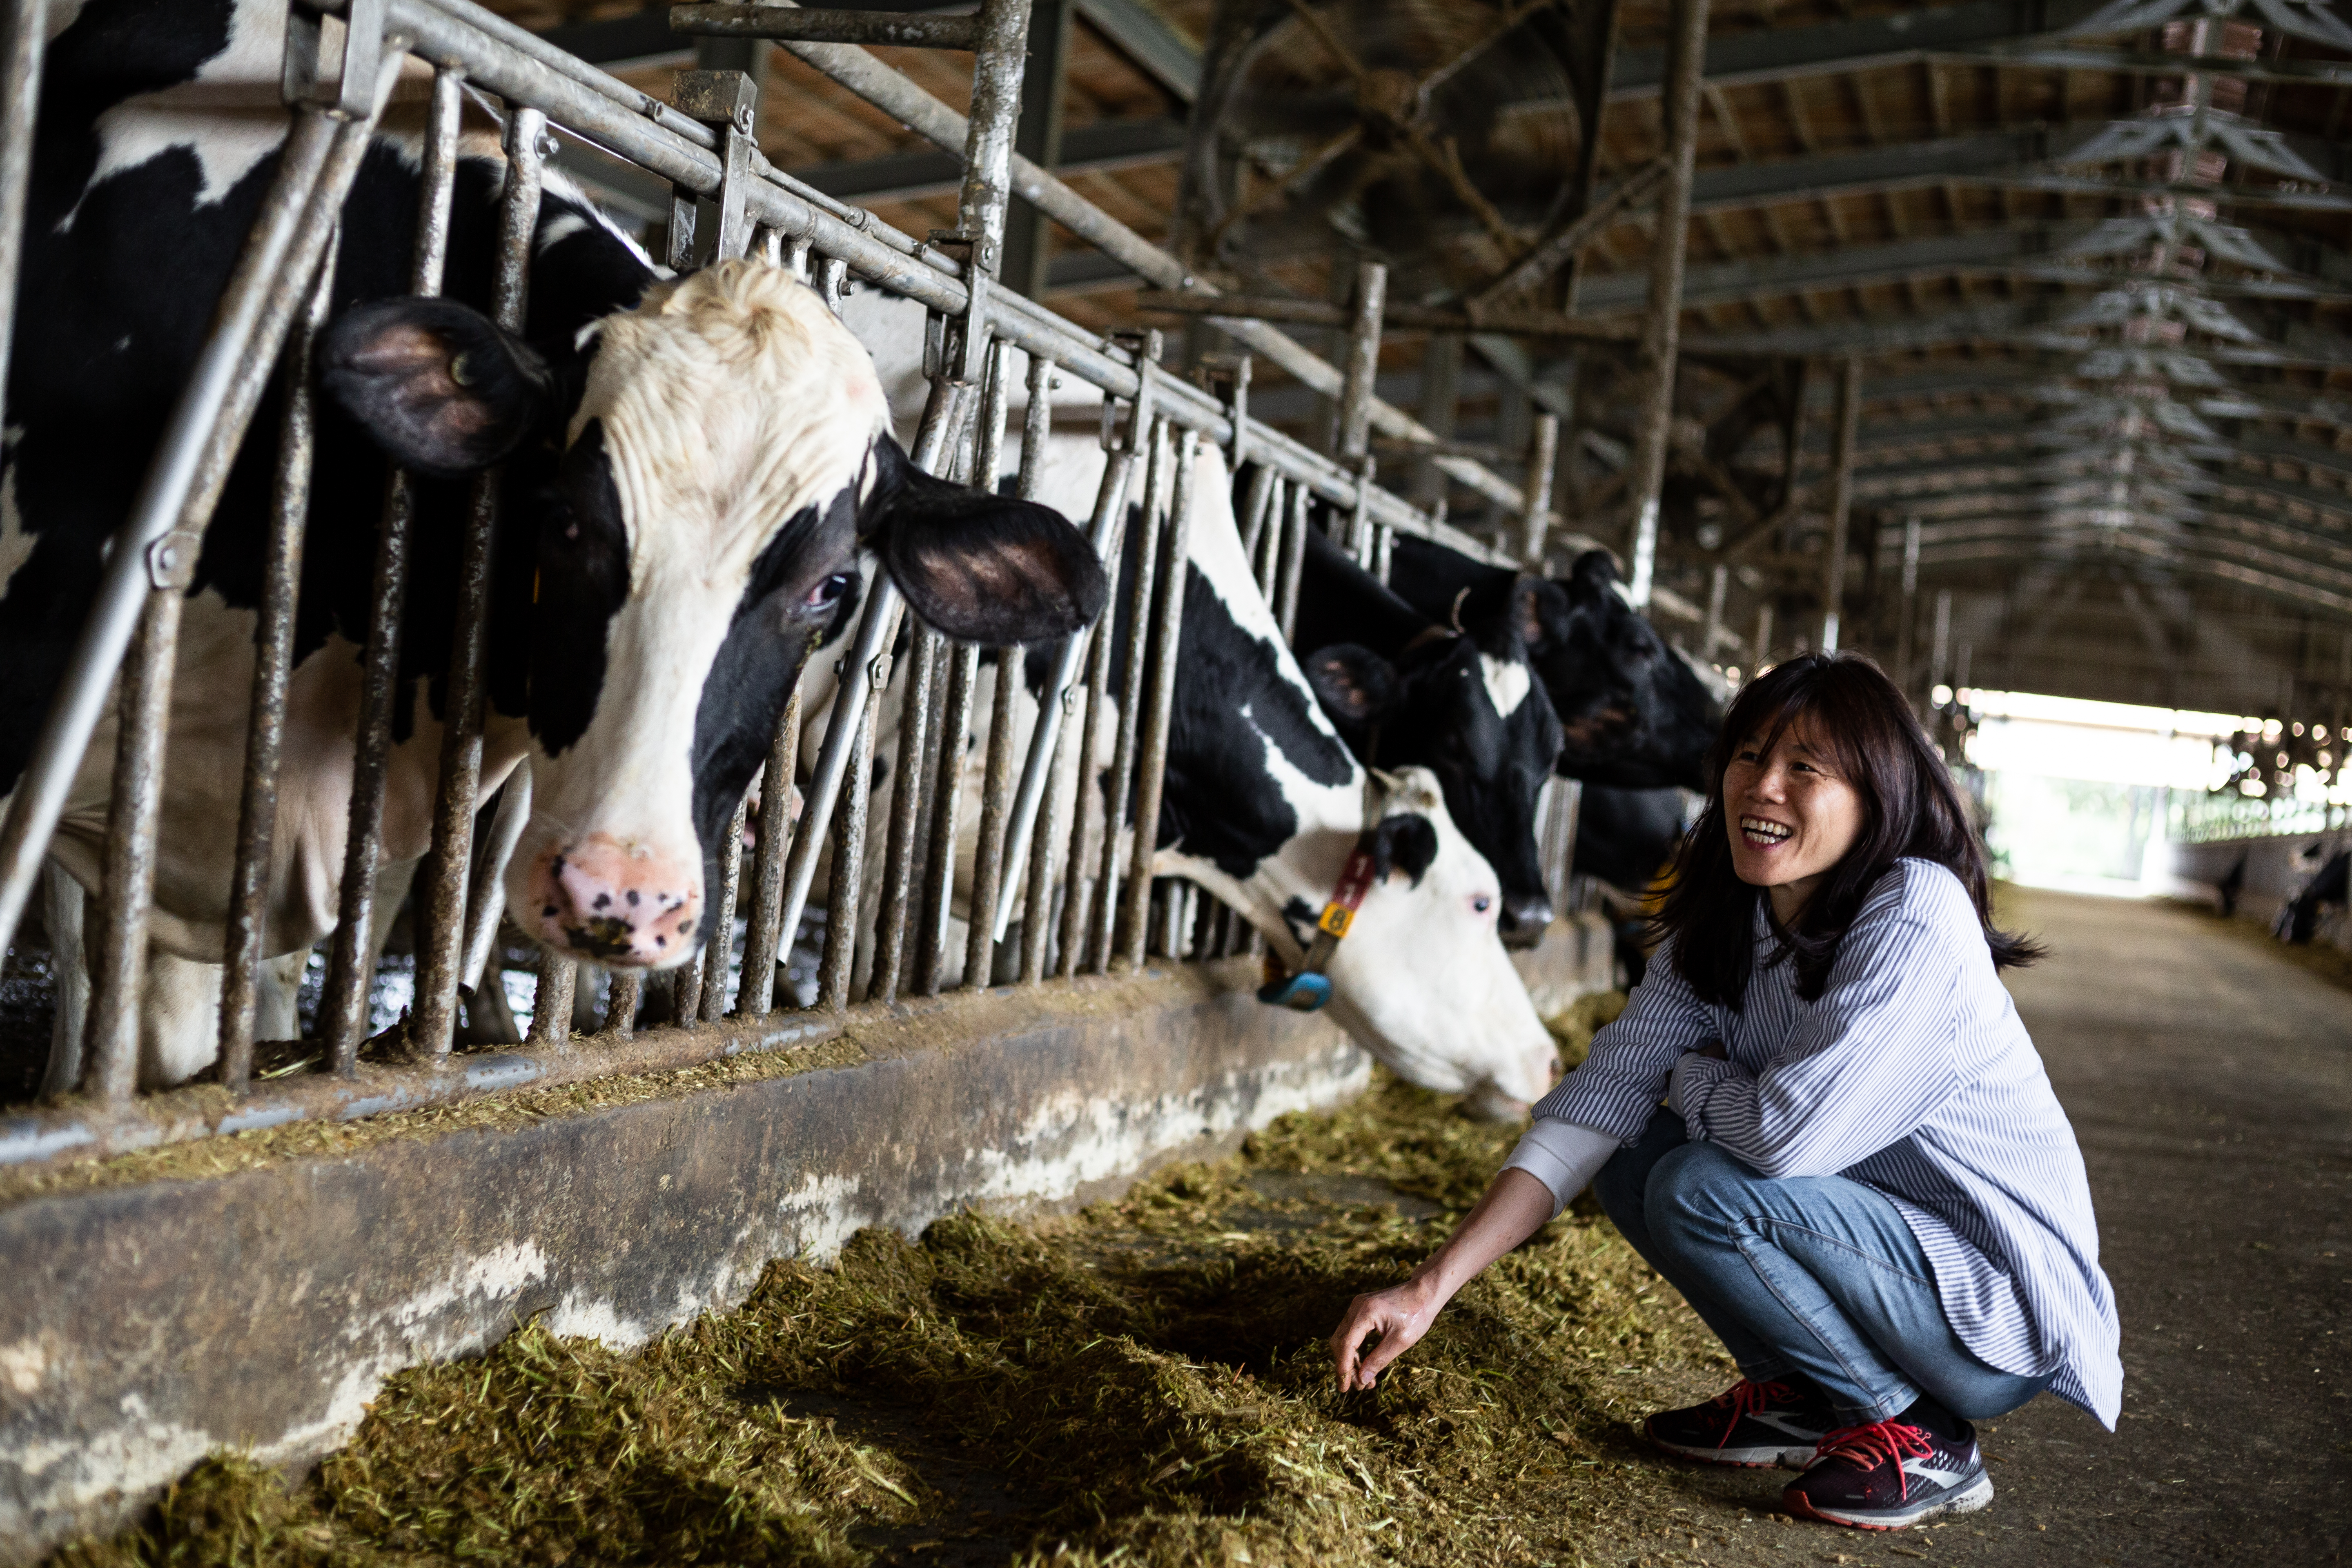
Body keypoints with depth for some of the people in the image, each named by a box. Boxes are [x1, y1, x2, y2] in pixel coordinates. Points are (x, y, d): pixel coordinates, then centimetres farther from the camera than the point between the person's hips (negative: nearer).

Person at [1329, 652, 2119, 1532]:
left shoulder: (1916, 922, -25)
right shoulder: (1719, 929, -1)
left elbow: (1781, 1134, -31)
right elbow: (1602, 1095, -6)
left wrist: (1690, 1074, -6)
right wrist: (1431, 1288, -13)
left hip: (2003, 1310, -7)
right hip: (1878, 1238, 7)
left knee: (1702, 1192, -24)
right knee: (1632, 1159, 0)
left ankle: (1917, 1438, -5)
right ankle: (1801, 1400, 12)